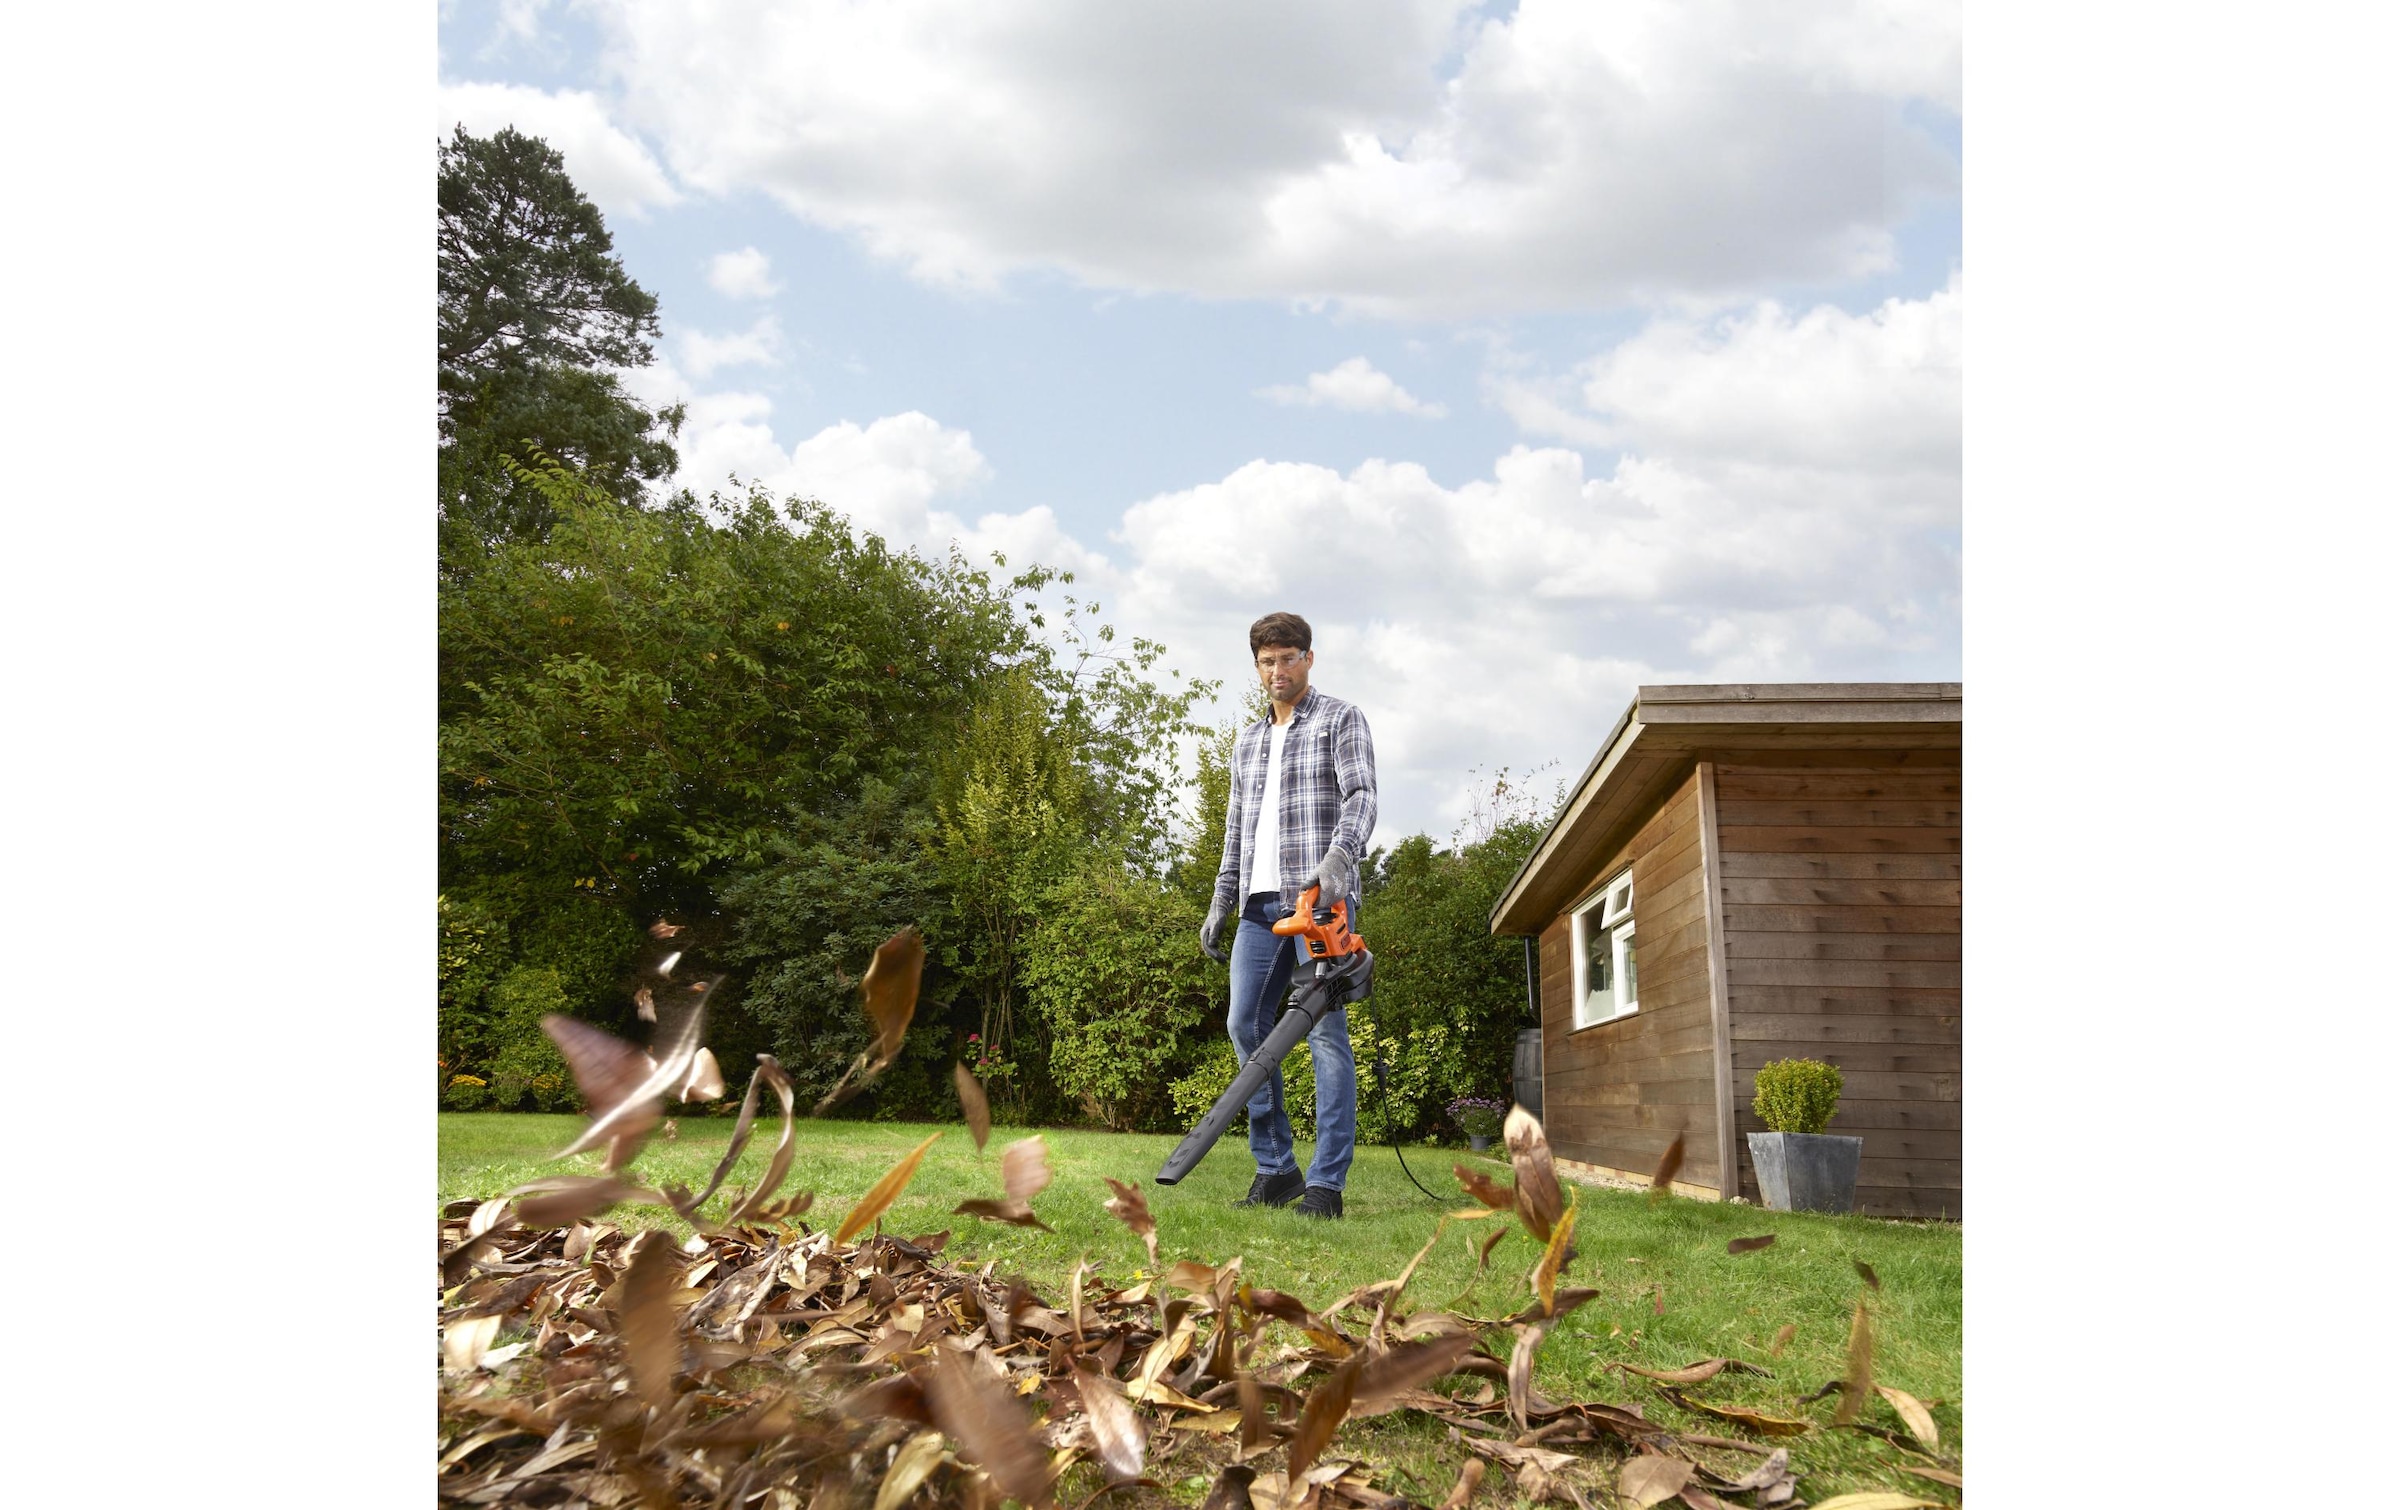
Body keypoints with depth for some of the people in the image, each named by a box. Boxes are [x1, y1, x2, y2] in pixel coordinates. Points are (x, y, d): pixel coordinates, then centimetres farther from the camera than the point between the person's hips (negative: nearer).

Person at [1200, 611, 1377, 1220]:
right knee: (1246, 1025, 0)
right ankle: (1276, 1168, 10)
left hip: (1320, 896, -6)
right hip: (1260, 902, 7)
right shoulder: (1247, 741, 22)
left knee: (1325, 1031, -9)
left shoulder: (1341, 720, 4)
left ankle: (1327, 1183, -10)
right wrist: (1220, 906, 16)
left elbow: (1361, 798, -11)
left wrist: (1339, 855, -30)